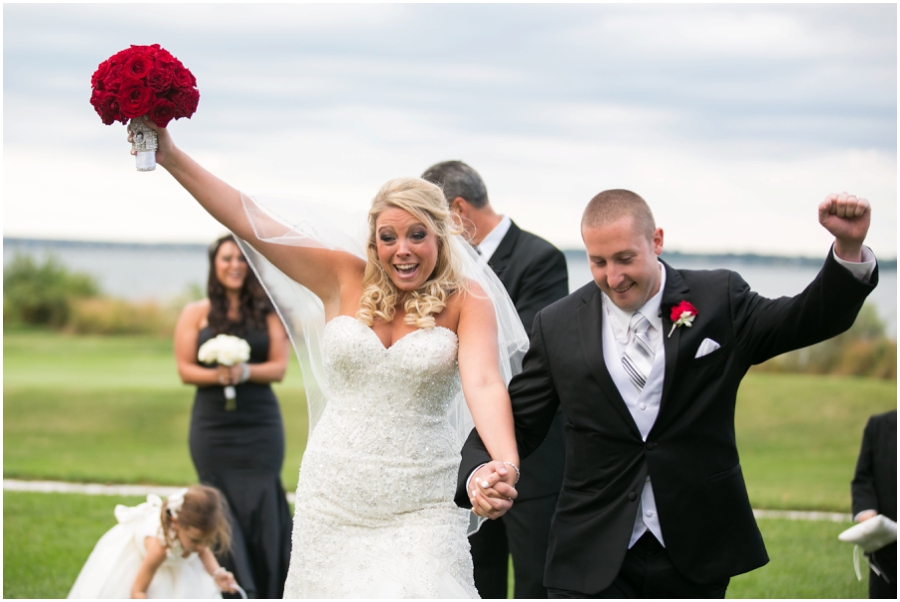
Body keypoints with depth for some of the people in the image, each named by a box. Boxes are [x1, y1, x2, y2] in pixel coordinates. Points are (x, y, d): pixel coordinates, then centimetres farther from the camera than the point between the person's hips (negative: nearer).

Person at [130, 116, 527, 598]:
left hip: (419, 508, -3)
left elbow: (484, 383, -19)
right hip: (334, 499, 3)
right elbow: (251, 222, 1)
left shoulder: (466, 302, -3)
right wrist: (171, 157, -5)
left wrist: (505, 464, -38)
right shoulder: (344, 279, 4)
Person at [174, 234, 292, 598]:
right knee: (222, 508, -2)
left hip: (260, 424, 0)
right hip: (213, 426, 0)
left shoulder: (267, 312, 7)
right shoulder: (197, 314, 7)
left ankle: (267, 593, -2)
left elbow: (279, 367, 1)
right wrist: (217, 376, -18)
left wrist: (245, 372, -18)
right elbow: (185, 370, 2)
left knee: (261, 505, -6)